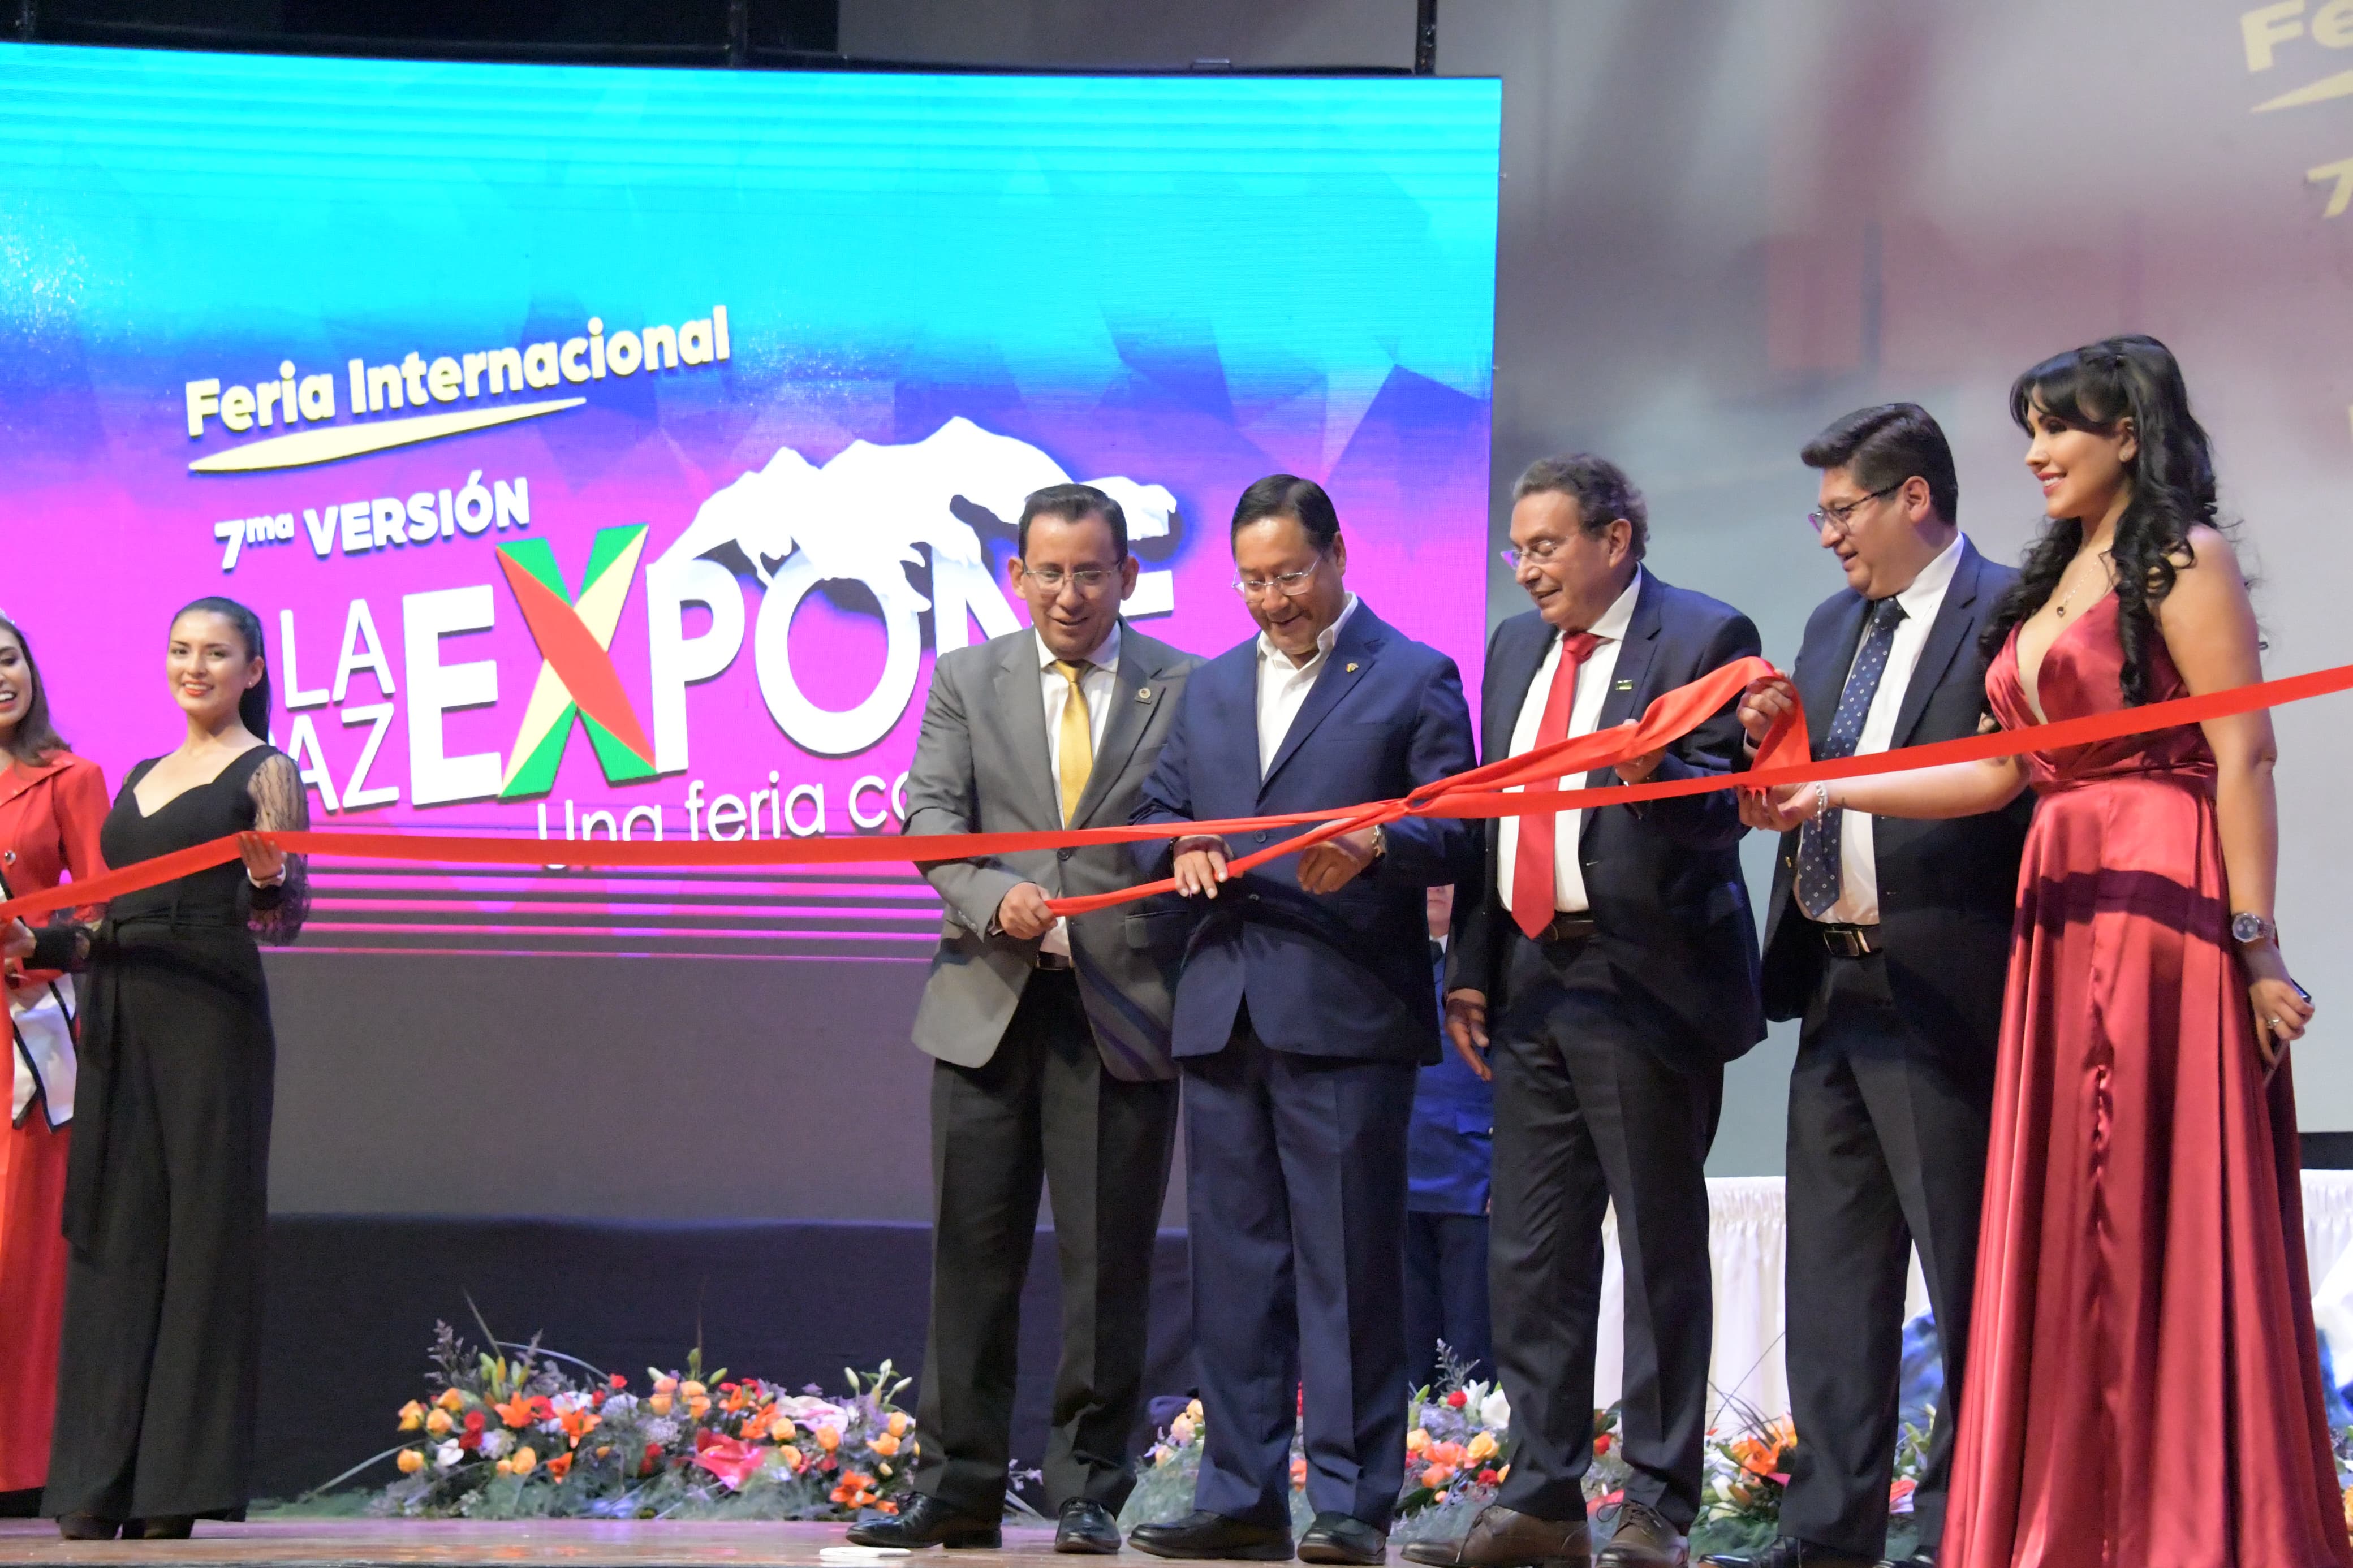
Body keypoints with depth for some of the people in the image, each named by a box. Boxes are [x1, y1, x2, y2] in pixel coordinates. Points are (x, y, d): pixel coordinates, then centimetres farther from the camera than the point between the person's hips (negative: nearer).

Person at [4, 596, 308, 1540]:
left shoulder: (266, 773, 2)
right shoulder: (140, 780, 20)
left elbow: (284, 923, -6)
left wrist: (268, 880, -28)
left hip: (212, 1017, -6)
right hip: (119, 1015, 6)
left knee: (200, 1227, -6)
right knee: (113, 1229, 2)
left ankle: (178, 1481, -5)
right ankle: (101, 1480, 3)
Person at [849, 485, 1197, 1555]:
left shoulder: (1186, 690, 4)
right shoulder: (966, 681, 10)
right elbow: (930, 815, 0)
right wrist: (995, 898, -17)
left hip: (1122, 1012, -2)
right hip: (989, 1007, 2)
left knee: (1108, 1261, 1)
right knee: (972, 1255, 4)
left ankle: (1089, 1493, 9)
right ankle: (958, 1488, 10)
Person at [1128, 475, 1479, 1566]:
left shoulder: (1413, 679, 3)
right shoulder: (1210, 689, 20)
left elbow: (1459, 830, -3)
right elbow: (1156, 812, 23)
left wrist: (1376, 847, -22)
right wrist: (1181, 851, 0)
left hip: (1346, 1016, -6)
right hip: (1224, 1013, 6)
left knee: (1350, 1264, -4)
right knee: (1233, 1261, 7)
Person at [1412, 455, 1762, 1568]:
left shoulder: (1703, 638, -5)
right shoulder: (1515, 647, 16)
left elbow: (1729, 806, -13)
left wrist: (1657, 772, -33)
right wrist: (1470, 968, 14)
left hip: (1645, 981, -7)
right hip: (1532, 978, 7)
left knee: (1661, 1247, -2)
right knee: (1530, 1254, 9)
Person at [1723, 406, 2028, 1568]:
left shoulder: (2006, 614, -10)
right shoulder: (1833, 627, 17)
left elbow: (2012, 791, -16)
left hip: (1944, 988, -9)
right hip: (1837, 989, 9)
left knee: (1969, 1277, 0)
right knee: (1830, 1272, 10)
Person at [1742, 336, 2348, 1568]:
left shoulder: (2181, 561, -5)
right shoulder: (2053, 582, 20)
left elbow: (2242, 759, -11)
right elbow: (2004, 770, 19)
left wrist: (2254, 945, -17)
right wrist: (1829, 792, 13)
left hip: (2163, 903, -8)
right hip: (2063, 911, 8)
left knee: (2164, 1214, -7)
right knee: (2067, 1229, 6)